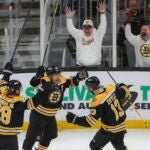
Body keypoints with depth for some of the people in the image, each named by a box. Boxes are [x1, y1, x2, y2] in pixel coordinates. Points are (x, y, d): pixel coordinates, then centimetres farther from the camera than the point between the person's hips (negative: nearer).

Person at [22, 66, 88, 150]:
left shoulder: (62, 81, -8)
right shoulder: (45, 81, -27)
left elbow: (72, 82, 10)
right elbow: (34, 83, -45)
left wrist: (79, 77, -7)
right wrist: (38, 76, -64)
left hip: (51, 115, 7)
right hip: (38, 114, -7)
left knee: (50, 134, 24)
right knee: (32, 136, -7)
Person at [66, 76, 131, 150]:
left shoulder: (97, 102, -27)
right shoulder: (112, 88, -9)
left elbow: (91, 121, -25)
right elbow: (123, 90, 8)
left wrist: (75, 119, -22)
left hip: (110, 129, -7)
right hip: (121, 125, 7)